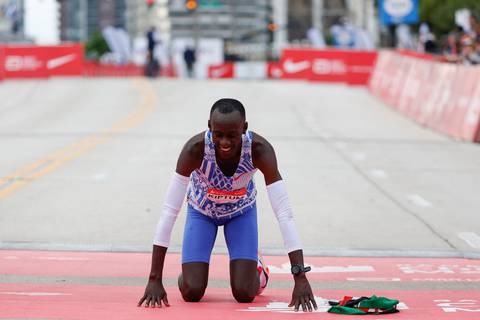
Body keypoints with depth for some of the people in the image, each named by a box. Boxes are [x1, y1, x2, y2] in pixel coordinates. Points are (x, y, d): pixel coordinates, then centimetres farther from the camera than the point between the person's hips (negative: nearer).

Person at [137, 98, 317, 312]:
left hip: (242, 210, 0)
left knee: (244, 294, -12)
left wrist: (300, 278, -45)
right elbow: (169, 211, -36)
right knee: (192, 293, -14)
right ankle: (189, 271, 23)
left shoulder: (260, 149, -36)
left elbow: (285, 214, -37)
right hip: (202, 210, 0)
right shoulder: (195, 148, -37)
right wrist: (154, 280, -40)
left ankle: (256, 268, 24)